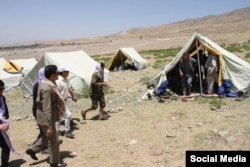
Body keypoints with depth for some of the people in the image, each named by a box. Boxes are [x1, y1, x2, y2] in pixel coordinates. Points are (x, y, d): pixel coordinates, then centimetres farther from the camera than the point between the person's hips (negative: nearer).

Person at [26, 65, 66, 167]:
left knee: (47, 137, 26)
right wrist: (50, 126, -25)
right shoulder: (47, 88, -29)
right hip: (46, 118, -9)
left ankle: (32, 150, 38)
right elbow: (47, 110, -29)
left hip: (44, 117, 9)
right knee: (54, 140, 5)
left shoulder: (45, 83, 3)